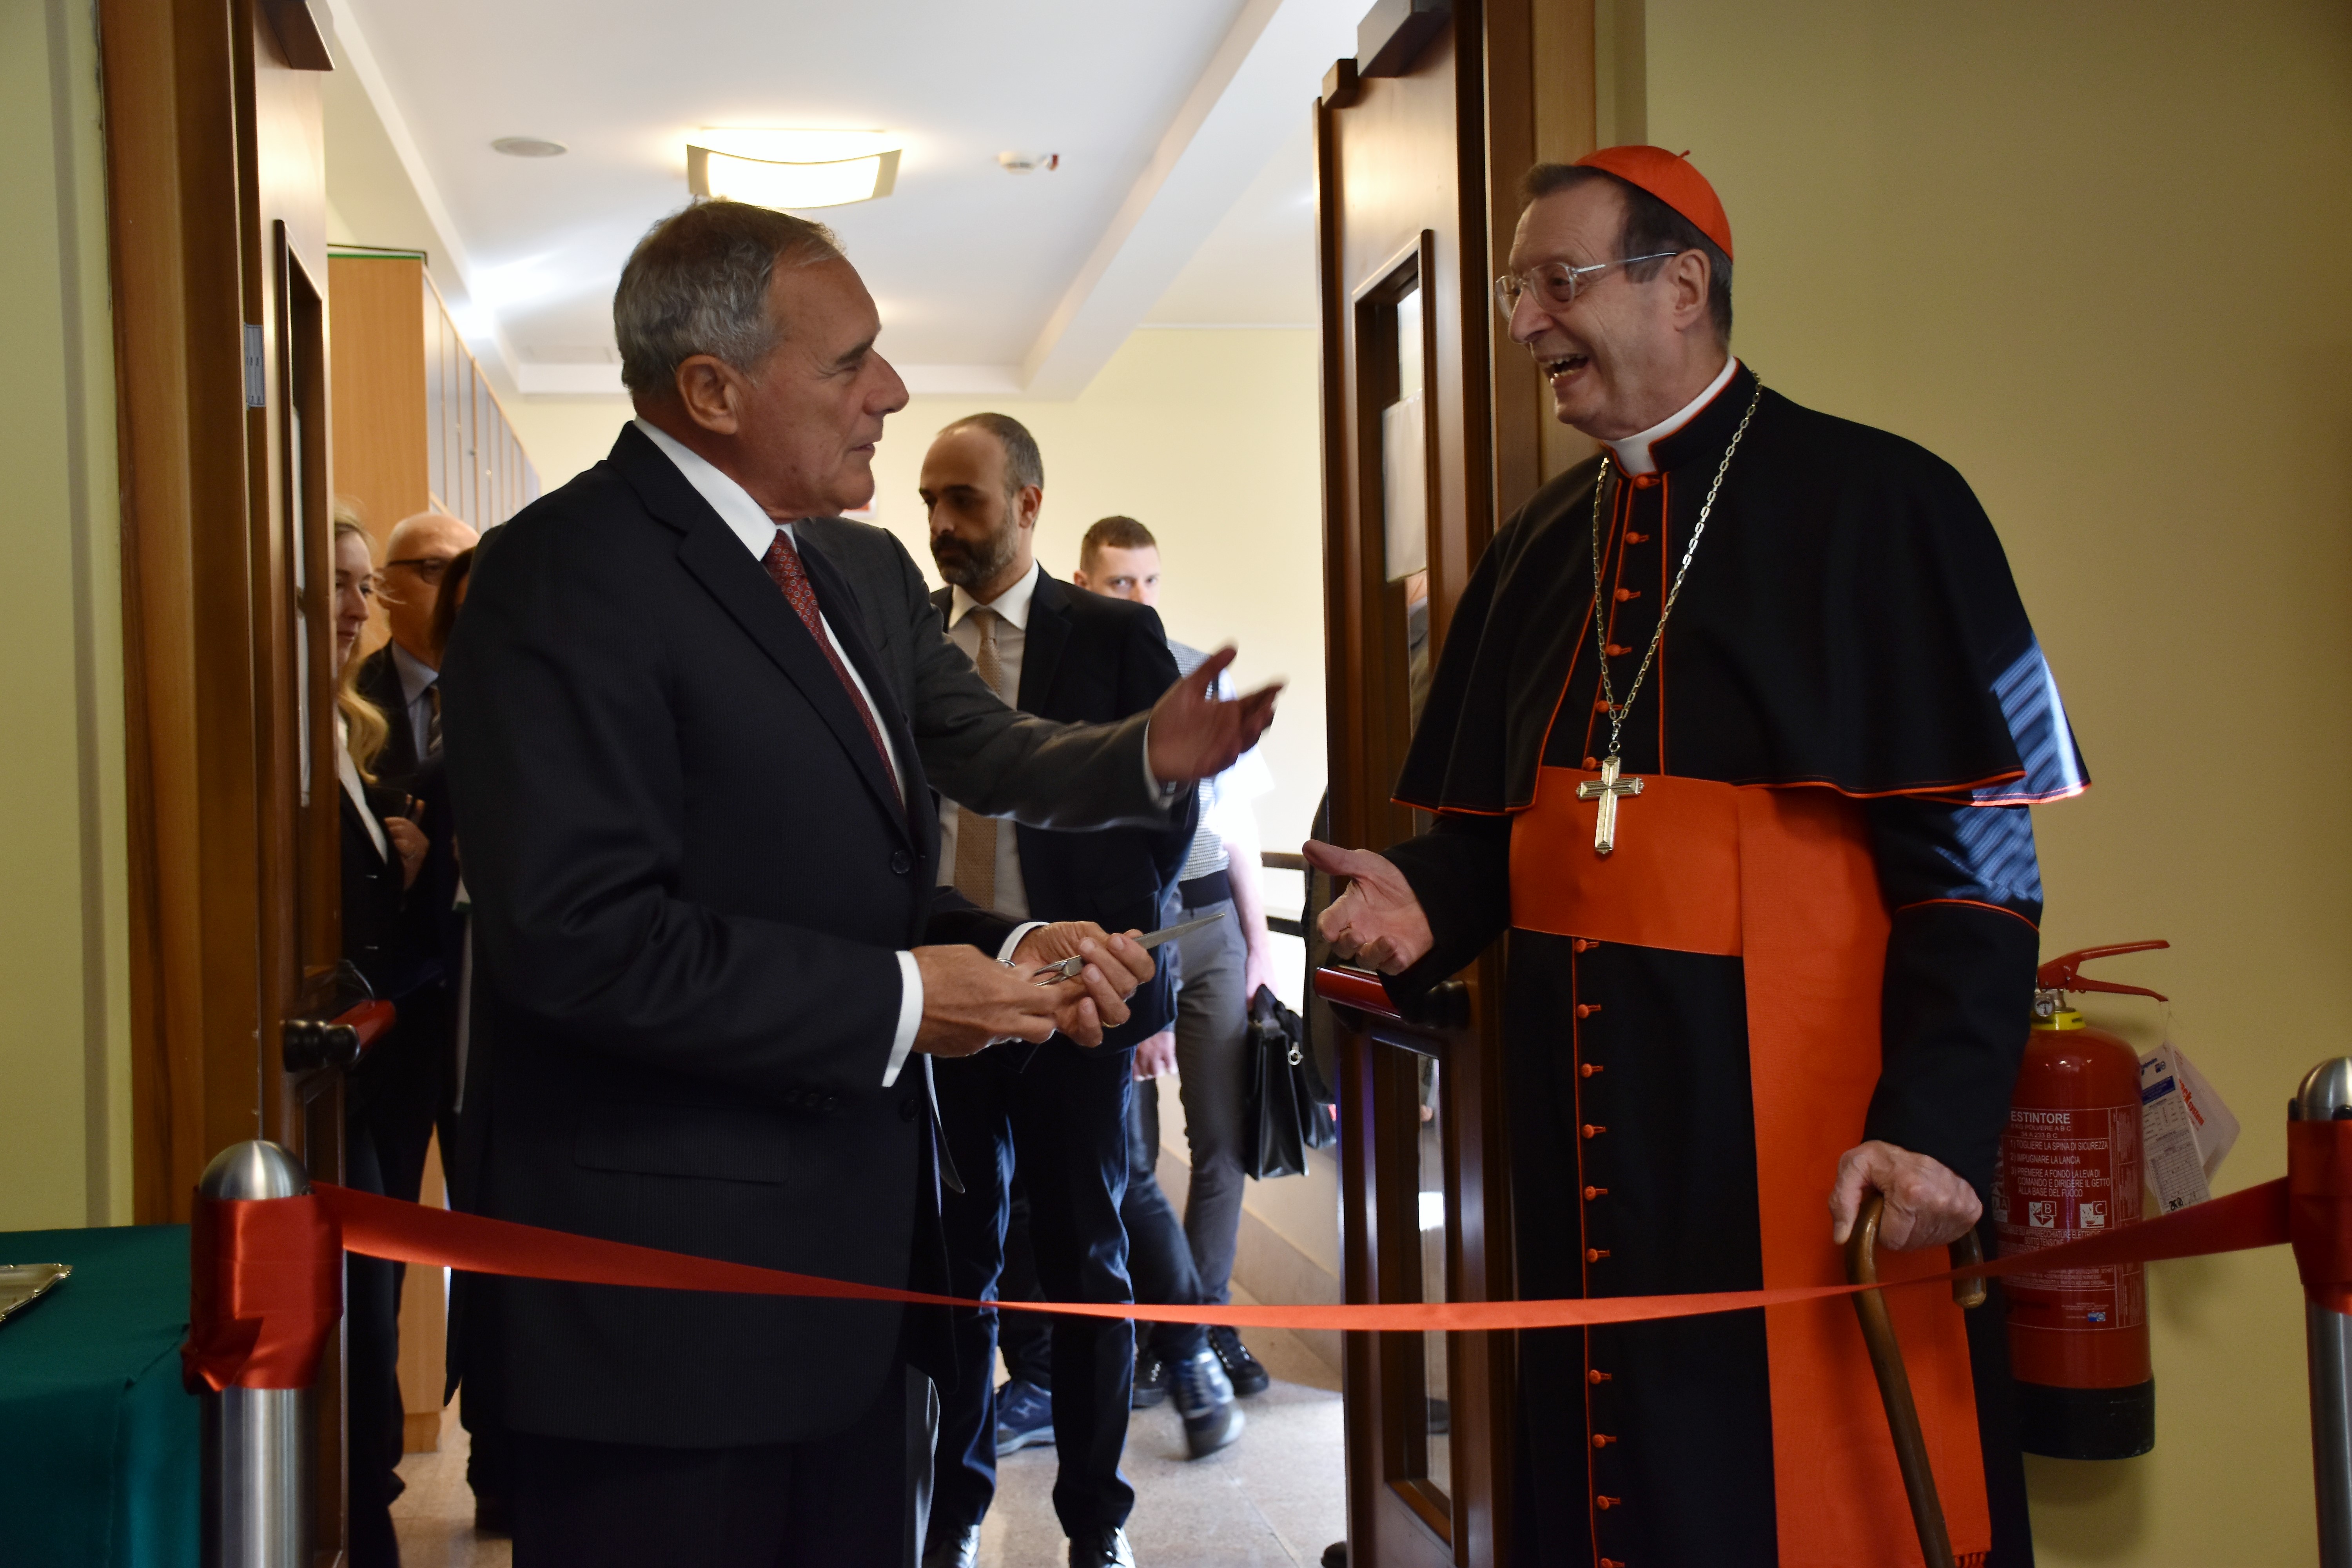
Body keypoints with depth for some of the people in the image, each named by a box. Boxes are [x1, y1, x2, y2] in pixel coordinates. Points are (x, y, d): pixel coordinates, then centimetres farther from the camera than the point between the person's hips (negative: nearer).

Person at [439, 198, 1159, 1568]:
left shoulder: (805, 578, 16)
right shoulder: (573, 574, -14)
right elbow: (582, 932, -24)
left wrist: (1001, 950, 1)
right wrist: (896, 1003, -19)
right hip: (671, 1307, -9)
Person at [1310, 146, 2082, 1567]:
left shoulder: (1878, 503, -7)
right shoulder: (1540, 551, 13)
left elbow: (1973, 849, -12)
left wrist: (1932, 1125, -21)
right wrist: (1427, 898, -3)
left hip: (1804, 1115, -6)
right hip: (1589, 1117, 6)